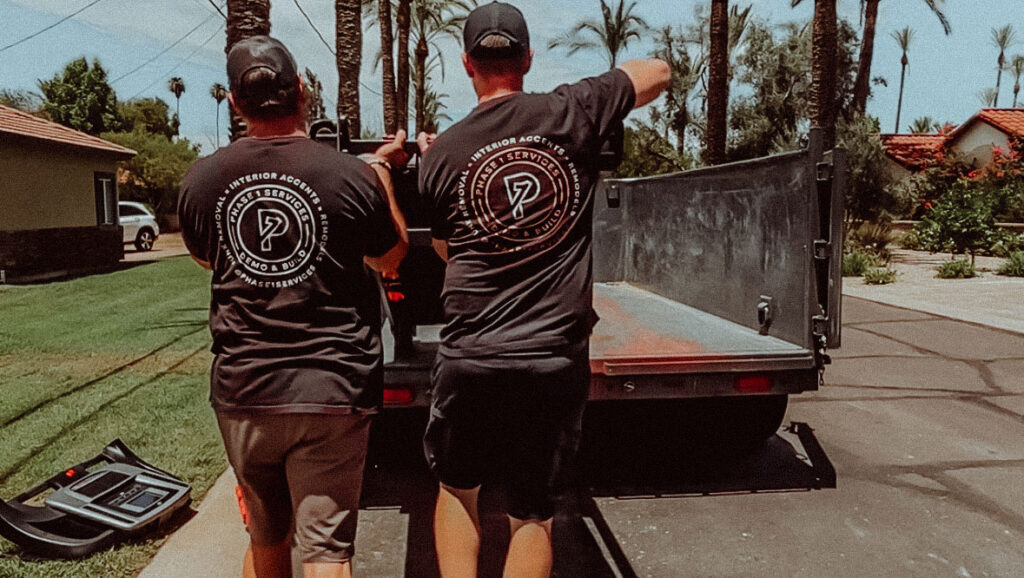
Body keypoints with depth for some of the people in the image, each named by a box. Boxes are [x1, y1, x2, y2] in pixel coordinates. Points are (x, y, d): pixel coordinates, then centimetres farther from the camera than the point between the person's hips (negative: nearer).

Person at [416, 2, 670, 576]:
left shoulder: (441, 155, 1)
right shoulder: (571, 112, -2)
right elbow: (658, 71, 14)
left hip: (471, 359, 1)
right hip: (558, 359, 0)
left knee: (457, 490, 24)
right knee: (534, 513, 14)